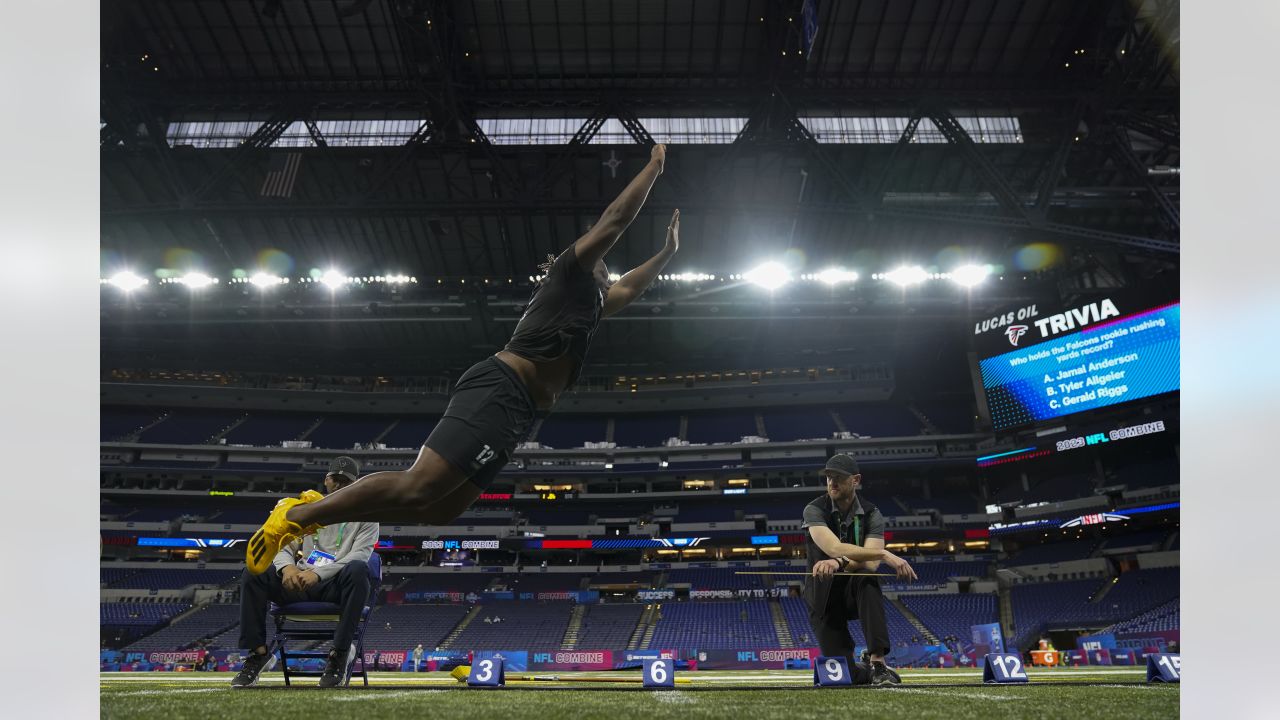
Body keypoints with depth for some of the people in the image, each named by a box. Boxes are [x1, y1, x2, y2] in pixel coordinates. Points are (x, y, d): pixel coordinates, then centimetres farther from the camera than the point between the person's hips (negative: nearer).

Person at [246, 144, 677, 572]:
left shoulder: (589, 301, 32)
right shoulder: (570, 275, 8)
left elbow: (629, 289, 49)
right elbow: (616, 218, 4)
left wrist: (667, 253, 48)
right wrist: (655, 166, 14)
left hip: (516, 411, 10)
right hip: (499, 391, -10)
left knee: (438, 509, 2)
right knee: (416, 487, -19)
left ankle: (316, 509, 6)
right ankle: (297, 514, -10)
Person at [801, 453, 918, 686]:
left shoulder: (871, 515, -4)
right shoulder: (815, 510, -10)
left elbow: (870, 563, -20)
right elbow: (835, 548, -29)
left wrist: (839, 563, -41)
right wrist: (886, 555, -37)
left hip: (856, 594, 1)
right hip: (825, 599, -1)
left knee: (867, 578, -35)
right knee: (847, 675, -12)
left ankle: (878, 663, -30)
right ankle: (871, 672, 27)